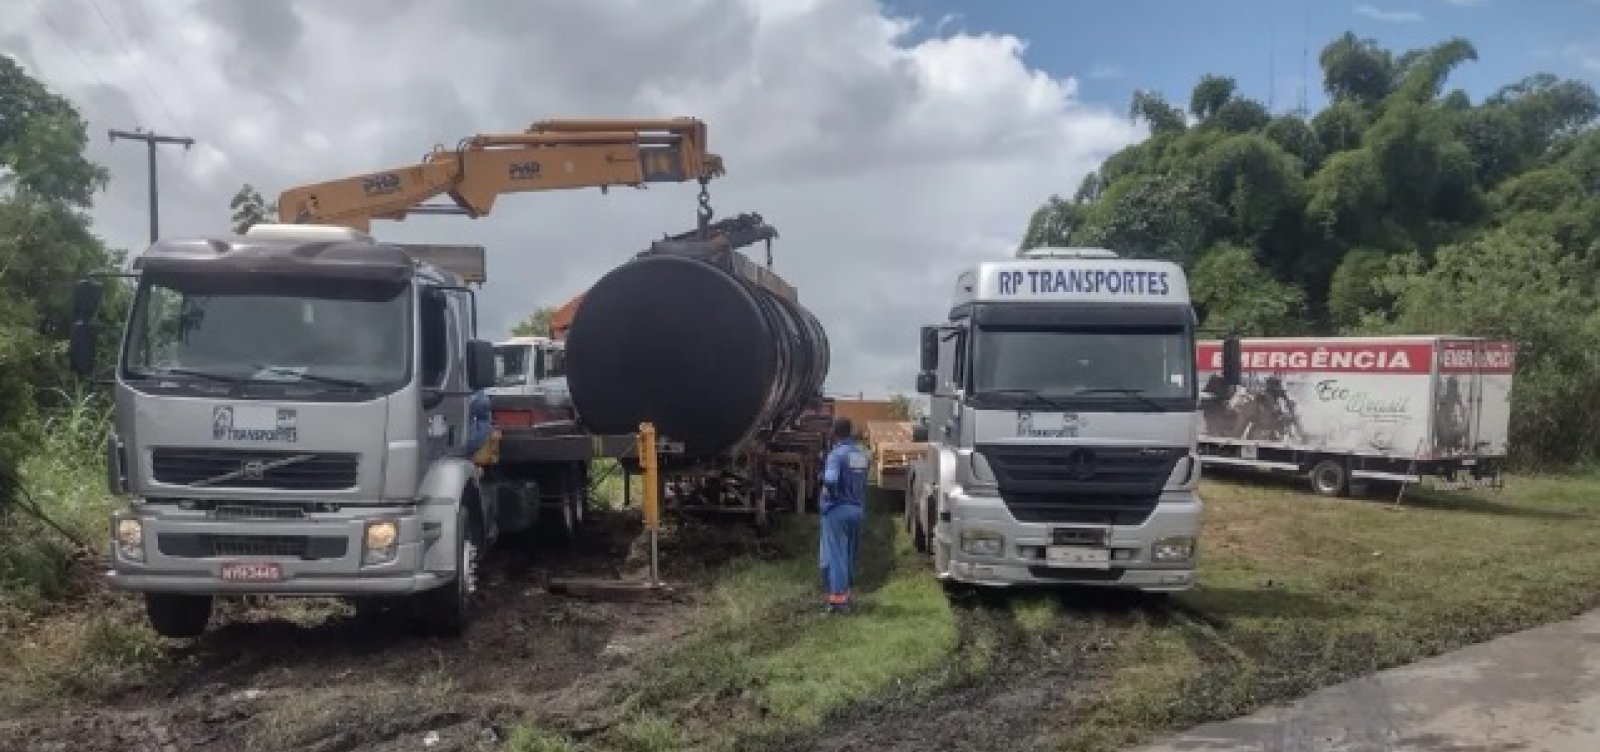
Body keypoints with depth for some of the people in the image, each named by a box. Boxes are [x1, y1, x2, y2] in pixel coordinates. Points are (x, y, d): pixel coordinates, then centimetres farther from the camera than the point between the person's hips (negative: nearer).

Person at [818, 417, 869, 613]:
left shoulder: (837, 454, -16)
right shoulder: (861, 454, 7)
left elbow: (830, 480, -29)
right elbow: (863, 483, 11)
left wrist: (829, 492, -11)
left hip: (837, 509, -7)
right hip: (857, 509, 7)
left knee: (835, 554, -2)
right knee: (850, 554, 16)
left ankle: (837, 597, -6)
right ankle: (845, 593, 24)